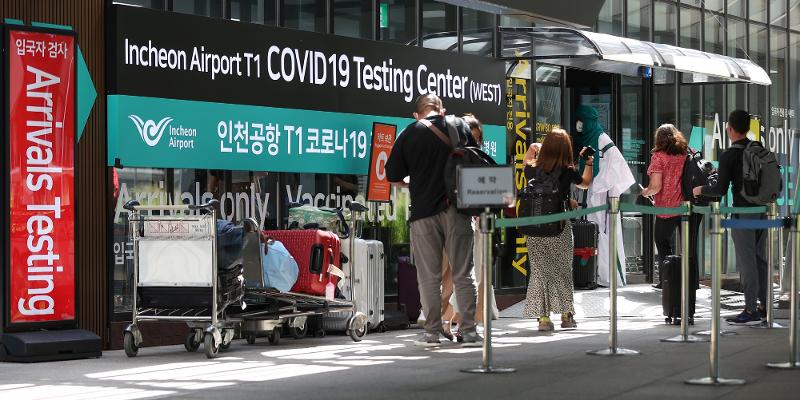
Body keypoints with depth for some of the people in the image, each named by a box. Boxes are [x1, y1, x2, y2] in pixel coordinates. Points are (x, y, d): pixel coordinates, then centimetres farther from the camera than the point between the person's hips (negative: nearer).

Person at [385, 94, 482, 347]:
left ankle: (432, 332, 6)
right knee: (462, 275, 5)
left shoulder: (409, 134, 2)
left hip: (424, 213, -1)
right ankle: (469, 331, 2)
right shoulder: (459, 126, 6)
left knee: (429, 277, 5)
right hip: (456, 209, 1)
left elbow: (392, 176, 3)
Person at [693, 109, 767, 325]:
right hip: (762, 210, 6)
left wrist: (701, 190, 4)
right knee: (760, 258, 14)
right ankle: (764, 305, 18)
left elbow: (720, 190, -13)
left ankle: (751, 311, -3)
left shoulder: (728, 155, -11)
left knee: (746, 261, -3)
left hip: (743, 211, -6)